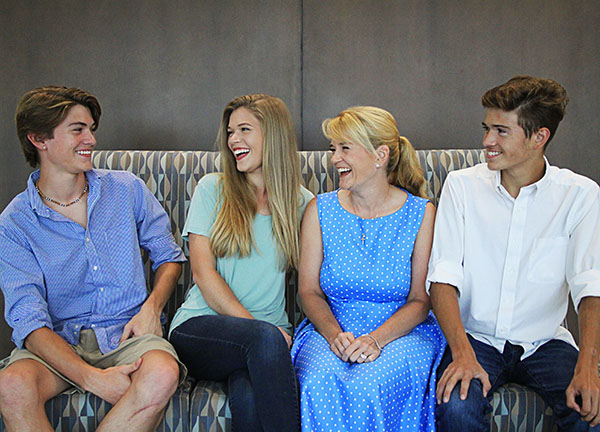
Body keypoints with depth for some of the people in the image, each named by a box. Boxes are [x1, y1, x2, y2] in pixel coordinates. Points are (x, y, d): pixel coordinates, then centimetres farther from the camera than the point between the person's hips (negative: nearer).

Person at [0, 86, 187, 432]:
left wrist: (152, 307, -6)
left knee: (163, 374, -34)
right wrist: (91, 378, -26)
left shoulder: (127, 189, 7)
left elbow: (169, 256, 16)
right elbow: (29, 319, -10)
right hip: (58, 341, -1)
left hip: (127, 333, 1)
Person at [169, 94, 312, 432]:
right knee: (265, 338, -35)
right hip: (202, 325, 0)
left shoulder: (302, 202, 11)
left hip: (272, 334, 1)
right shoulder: (213, 189, 8)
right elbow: (203, 271, -1)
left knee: (249, 396, -34)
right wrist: (255, 327, -12)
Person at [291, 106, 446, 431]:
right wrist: (334, 335, -15)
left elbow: (420, 300, -2)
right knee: (320, 384, -31)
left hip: (402, 332, -1)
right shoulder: (321, 210, 4)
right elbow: (309, 290, 4)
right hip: (330, 329, 2)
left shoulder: (421, 214, -2)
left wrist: (376, 339, -18)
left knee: (369, 386, -32)